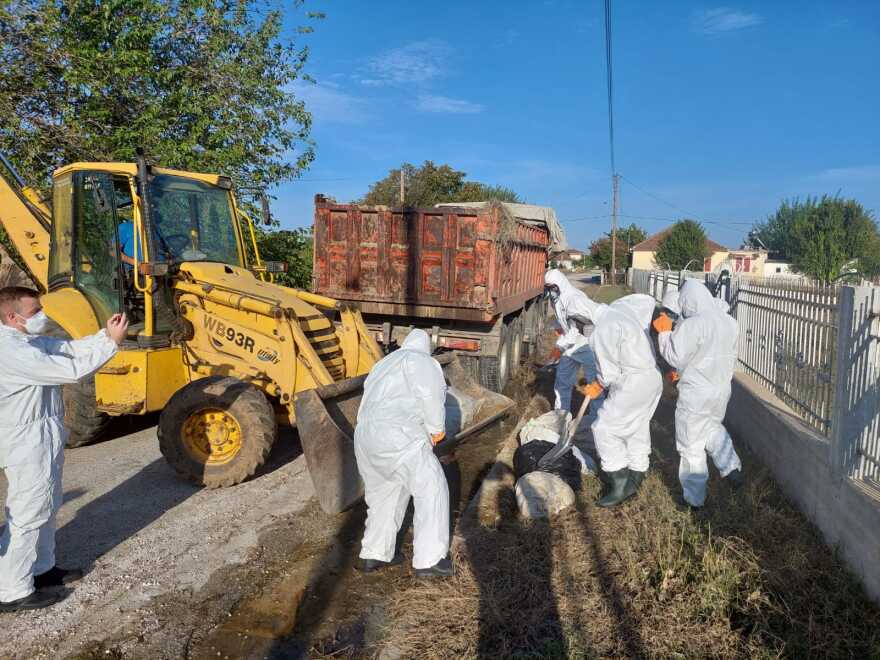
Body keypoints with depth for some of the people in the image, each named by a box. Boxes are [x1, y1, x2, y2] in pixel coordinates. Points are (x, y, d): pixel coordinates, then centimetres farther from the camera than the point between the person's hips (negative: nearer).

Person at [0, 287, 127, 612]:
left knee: (45, 507, 21)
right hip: (28, 444, -10)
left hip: (42, 438, 10)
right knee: (28, 514, 2)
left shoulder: (31, 340, 5)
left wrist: (105, 334, -8)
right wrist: (112, 342, -22)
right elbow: (73, 369, -28)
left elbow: (72, 348, 8)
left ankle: (41, 568, 38)